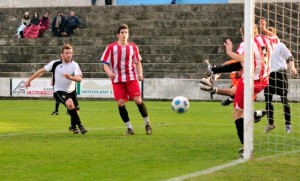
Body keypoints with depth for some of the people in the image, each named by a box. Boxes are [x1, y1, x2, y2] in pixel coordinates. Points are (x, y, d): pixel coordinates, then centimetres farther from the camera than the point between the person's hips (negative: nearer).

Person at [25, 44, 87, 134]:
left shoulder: (74, 65, -11)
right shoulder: (55, 63, -14)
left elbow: (79, 78, -25)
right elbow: (42, 71, -2)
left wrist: (70, 77, -45)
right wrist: (29, 80, -1)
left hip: (71, 90, 4)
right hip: (59, 91, -4)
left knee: (74, 110, 10)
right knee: (70, 104, -29)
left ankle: (73, 127, 40)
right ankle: (79, 125, -17)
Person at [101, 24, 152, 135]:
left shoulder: (133, 47, 5)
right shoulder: (111, 48, -1)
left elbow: (138, 62, 15)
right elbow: (105, 63, 1)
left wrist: (140, 73, -3)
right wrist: (109, 72, -20)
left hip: (131, 78, 0)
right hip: (117, 80, 0)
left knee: (138, 100, -10)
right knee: (120, 103, -6)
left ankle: (147, 123, 8)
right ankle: (129, 128, 6)